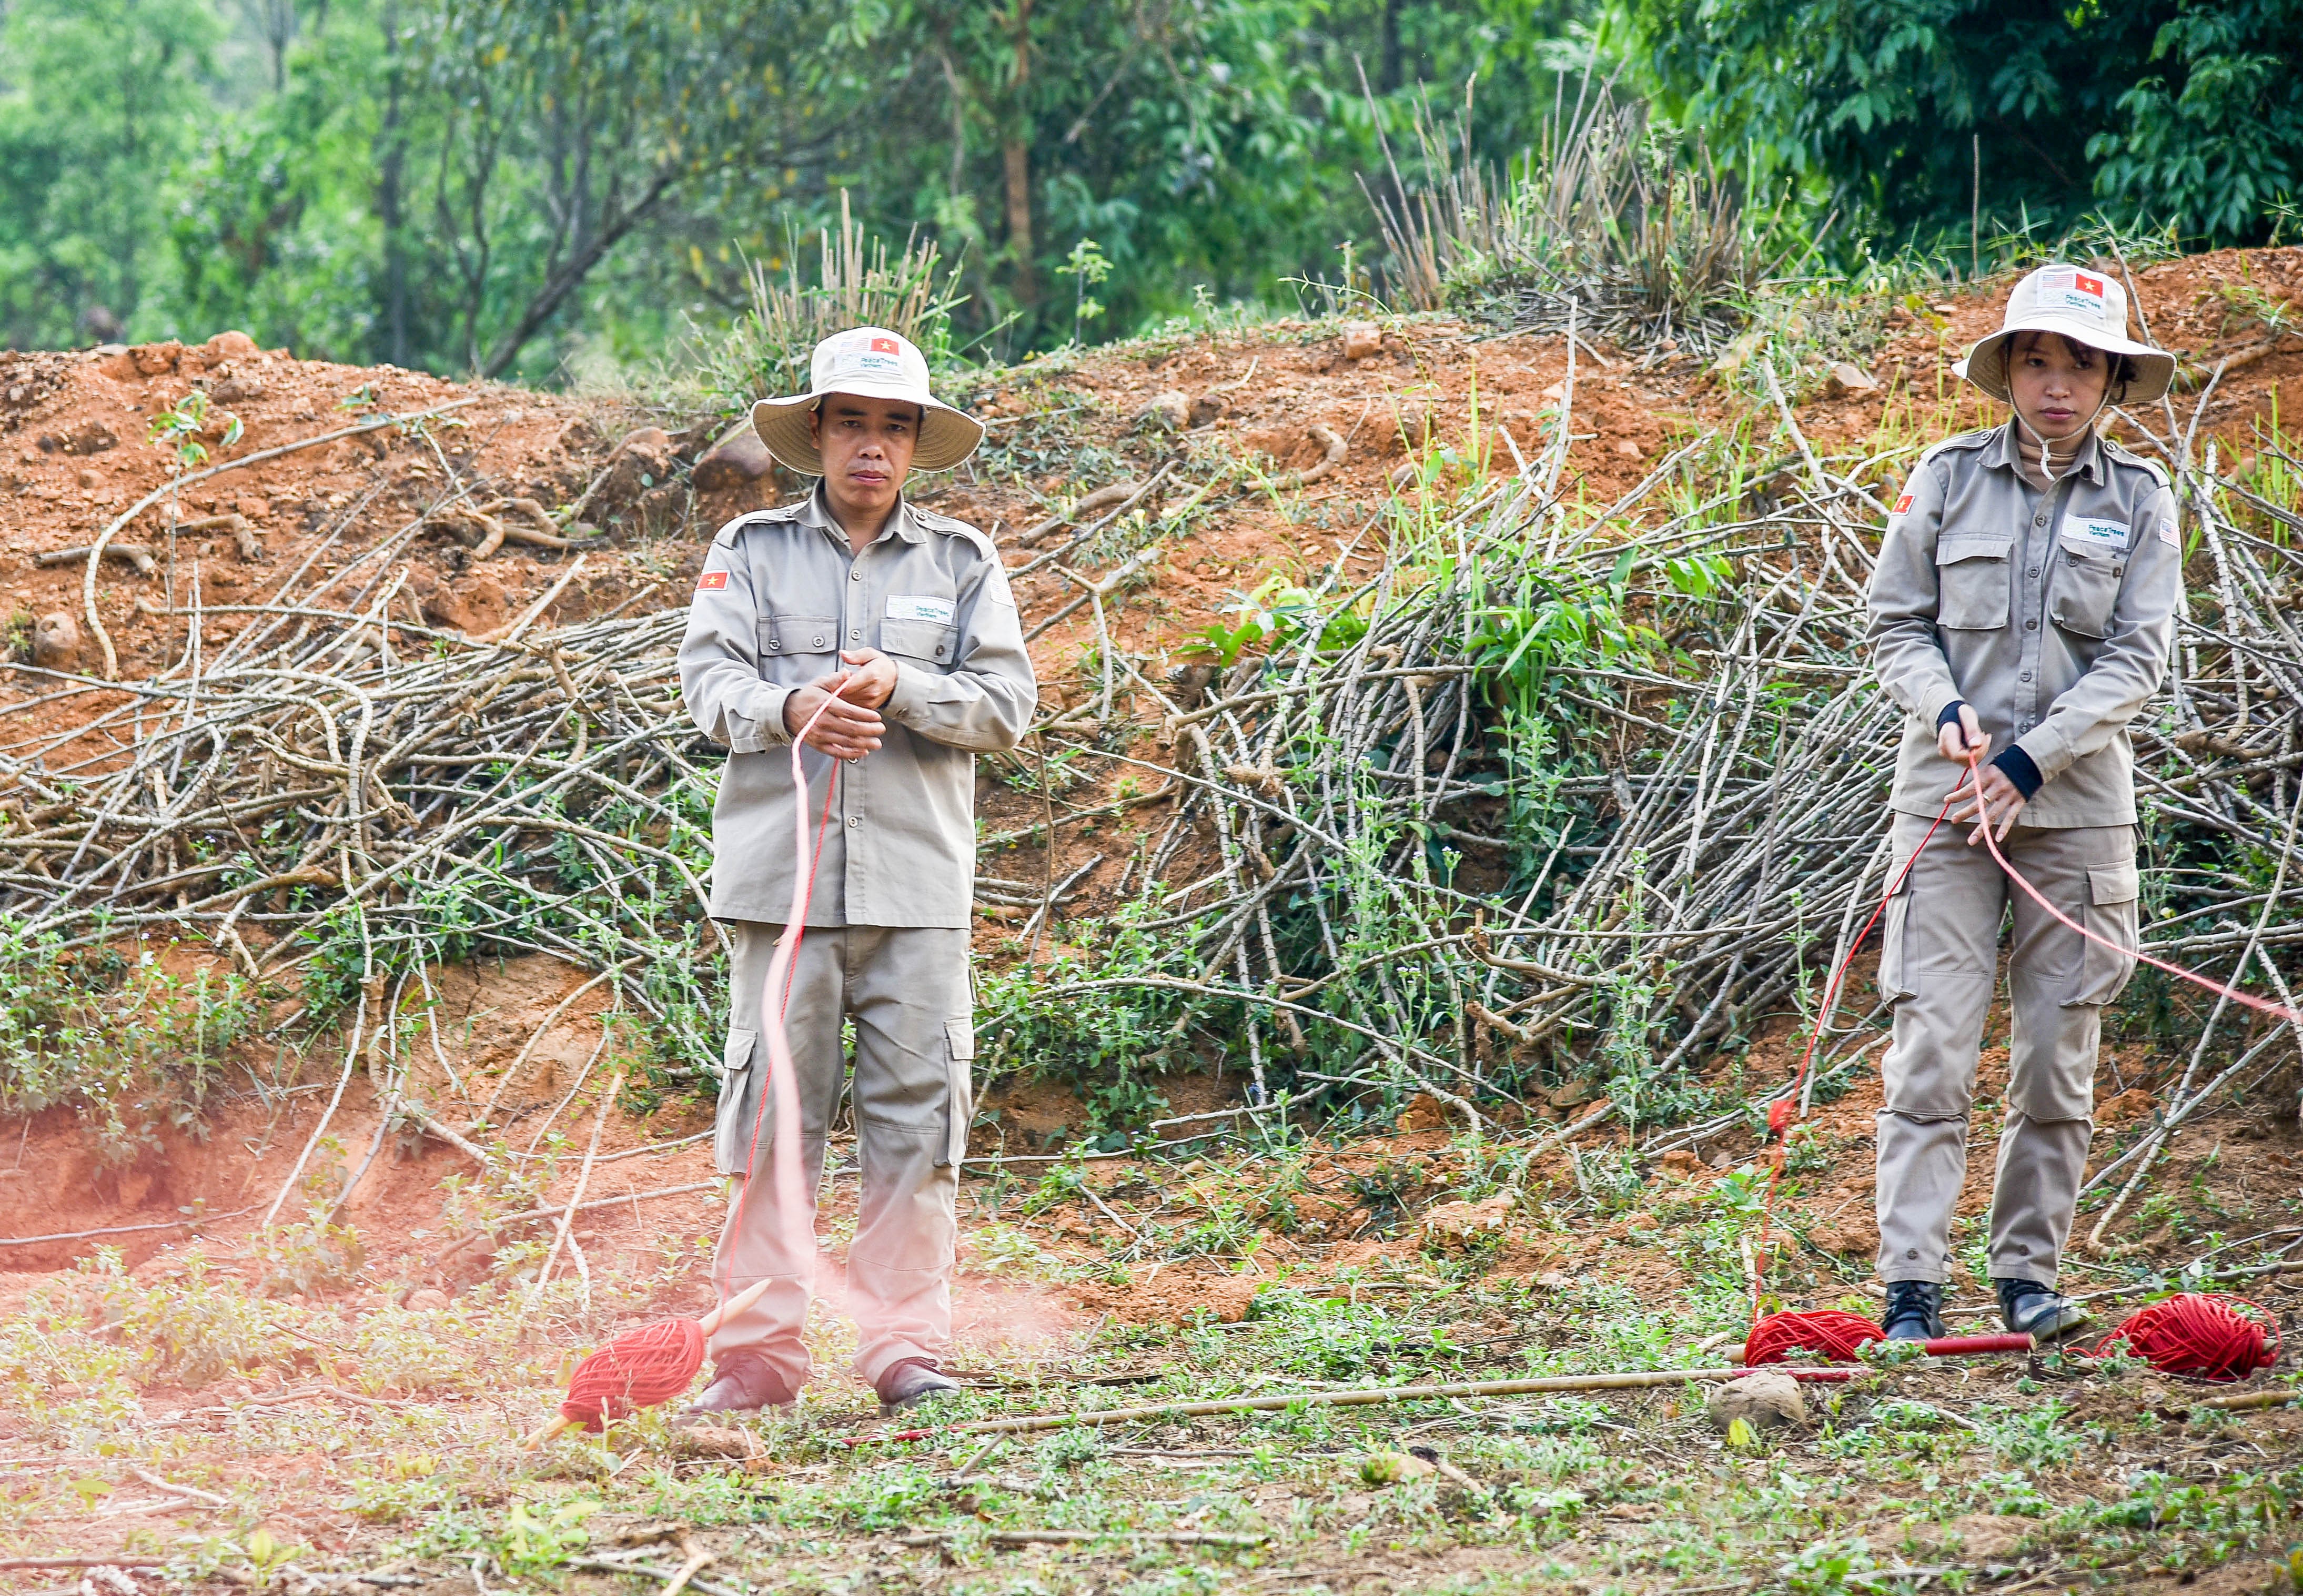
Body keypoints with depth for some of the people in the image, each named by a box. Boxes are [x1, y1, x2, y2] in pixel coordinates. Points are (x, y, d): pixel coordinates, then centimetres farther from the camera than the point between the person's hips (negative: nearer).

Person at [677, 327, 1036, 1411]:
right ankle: (760, 1353, 2)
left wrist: (898, 689, -14)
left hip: (917, 883, 1)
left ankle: (904, 1346, 6)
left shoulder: (963, 563, 12)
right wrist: (790, 709, -22)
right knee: (773, 1112, -2)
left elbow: (1006, 704, 4)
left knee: (914, 1117, -1)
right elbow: (708, 679, -1)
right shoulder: (751, 551, 11)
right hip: (780, 874, -1)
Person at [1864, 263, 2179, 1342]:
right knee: (1932, 1049, -8)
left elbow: (2137, 657, -2)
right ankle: (1912, 1284, -8)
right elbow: (1896, 626, 8)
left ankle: (2030, 1274, 14)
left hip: (2077, 808, 1)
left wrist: (2028, 761, -12)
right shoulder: (1947, 479, 4)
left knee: (2057, 1058, 3)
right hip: (1945, 800, -1)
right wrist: (1948, 712, -12)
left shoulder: (2138, 501, 4)